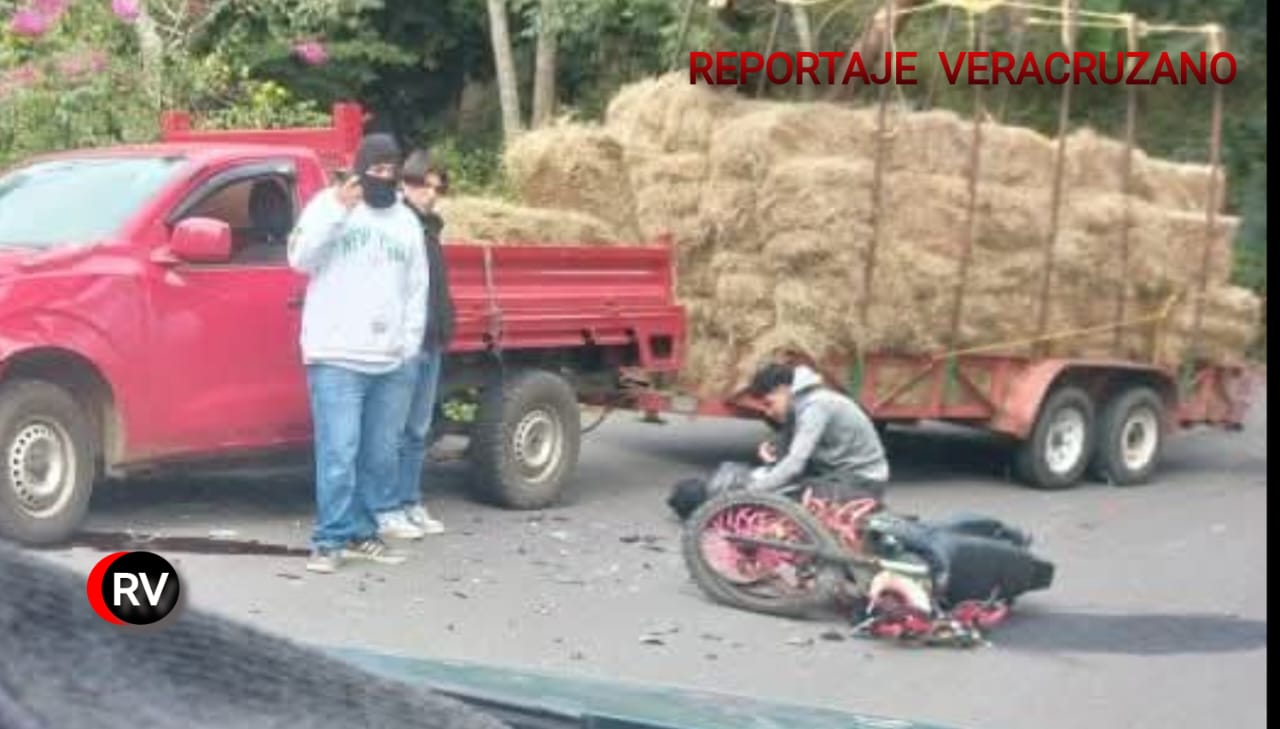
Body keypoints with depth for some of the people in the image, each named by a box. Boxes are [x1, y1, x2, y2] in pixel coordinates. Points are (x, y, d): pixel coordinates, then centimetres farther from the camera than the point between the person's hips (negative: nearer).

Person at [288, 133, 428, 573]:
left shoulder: (407, 221, 17)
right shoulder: (329, 204, 3)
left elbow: (417, 289, 19)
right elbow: (301, 259, -11)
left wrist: (411, 344, 10)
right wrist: (337, 210, -18)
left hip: (392, 362, 5)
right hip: (337, 358, -5)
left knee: (380, 457, 8)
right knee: (338, 453, -10)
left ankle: (362, 533, 19)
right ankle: (330, 541, -5)